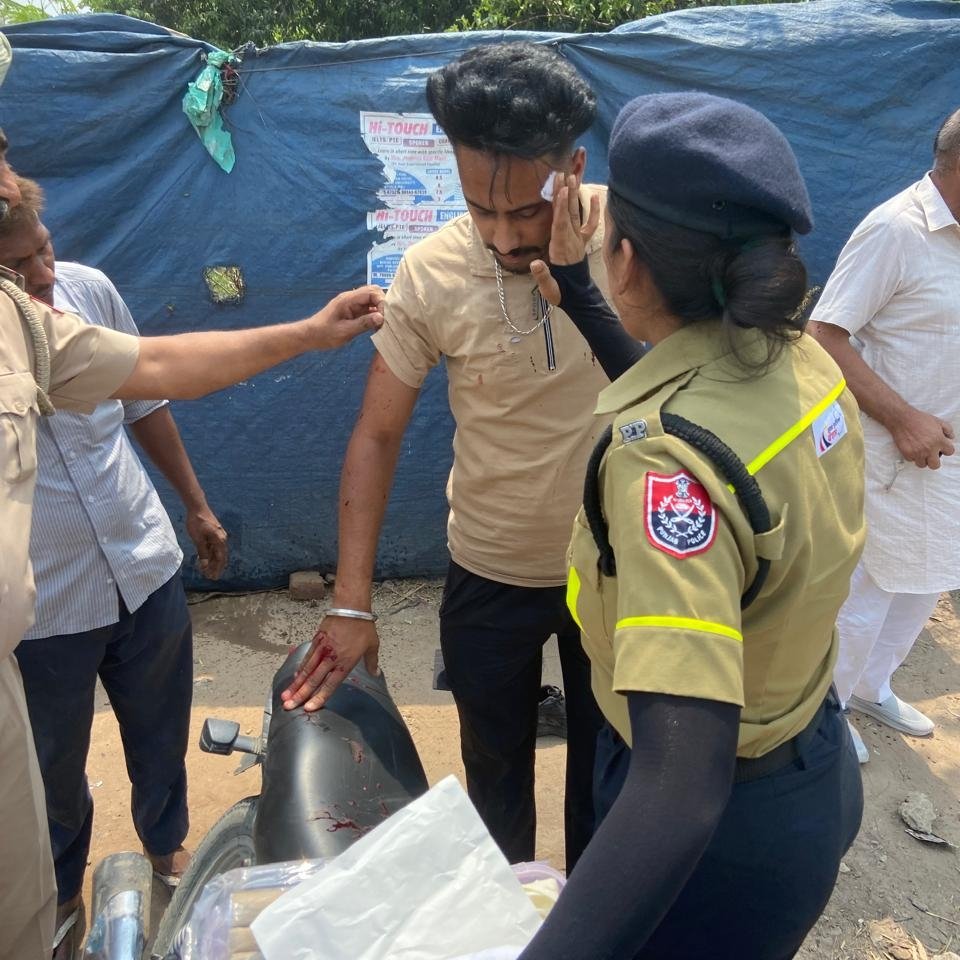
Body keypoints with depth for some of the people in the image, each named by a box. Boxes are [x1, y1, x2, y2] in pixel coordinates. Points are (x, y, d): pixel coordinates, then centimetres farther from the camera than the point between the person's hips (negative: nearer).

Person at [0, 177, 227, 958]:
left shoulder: (89, 288, -9)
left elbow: (144, 400, 6)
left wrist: (197, 506, 11)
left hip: (147, 569, 3)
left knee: (161, 736, 23)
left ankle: (169, 844, 52)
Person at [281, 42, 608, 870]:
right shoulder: (432, 274, -18)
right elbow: (378, 435, -9)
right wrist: (351, 604, -11)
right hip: (490, 574, 0)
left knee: (607, 771, 21)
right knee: (496, 773, 22)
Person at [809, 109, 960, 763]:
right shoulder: (897, 229, -18)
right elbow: (824, 336, -23)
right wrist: (903, 419, -24)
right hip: (889, 455, -8)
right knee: (865, 592, 6)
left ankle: (871, 686, 41)